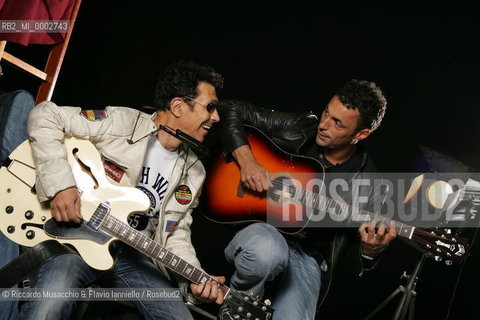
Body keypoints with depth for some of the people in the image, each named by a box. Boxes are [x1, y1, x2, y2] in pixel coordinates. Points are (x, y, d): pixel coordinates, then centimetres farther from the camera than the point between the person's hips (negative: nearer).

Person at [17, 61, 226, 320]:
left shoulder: (193, 172, 7)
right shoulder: (121, 122, -12)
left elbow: (176, 234, 10)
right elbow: (46, 116, -13)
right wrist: (60, 184, -23)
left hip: (132, 255, 6)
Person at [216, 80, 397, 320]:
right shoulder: (297, 129, -1)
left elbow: (353, 258, 4)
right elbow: (231, 109, 1)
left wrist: (369, 252, -21)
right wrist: (245, 159, -13)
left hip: (307, 258, 0)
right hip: (259, 231, 0)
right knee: (268, 251, -38)